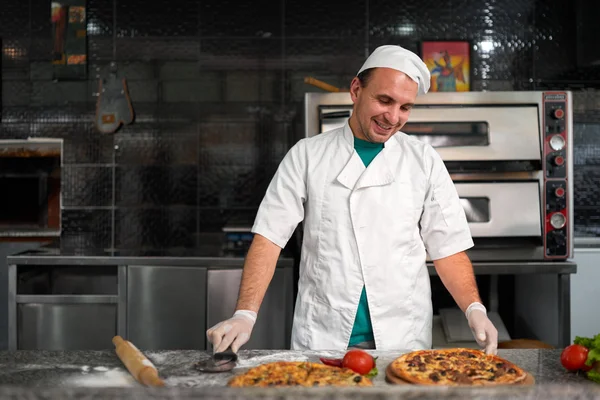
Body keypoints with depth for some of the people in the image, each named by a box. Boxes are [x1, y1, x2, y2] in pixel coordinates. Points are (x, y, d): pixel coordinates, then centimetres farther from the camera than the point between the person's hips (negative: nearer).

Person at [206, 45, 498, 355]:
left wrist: (475, 309, -12)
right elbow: (270, 236, -2)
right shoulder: (307, 155, 1)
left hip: (404, 339, 1)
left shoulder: (424, 161, 4)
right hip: (321, 337, 0)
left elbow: (447, 247, 4)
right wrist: (245, 314, -13)